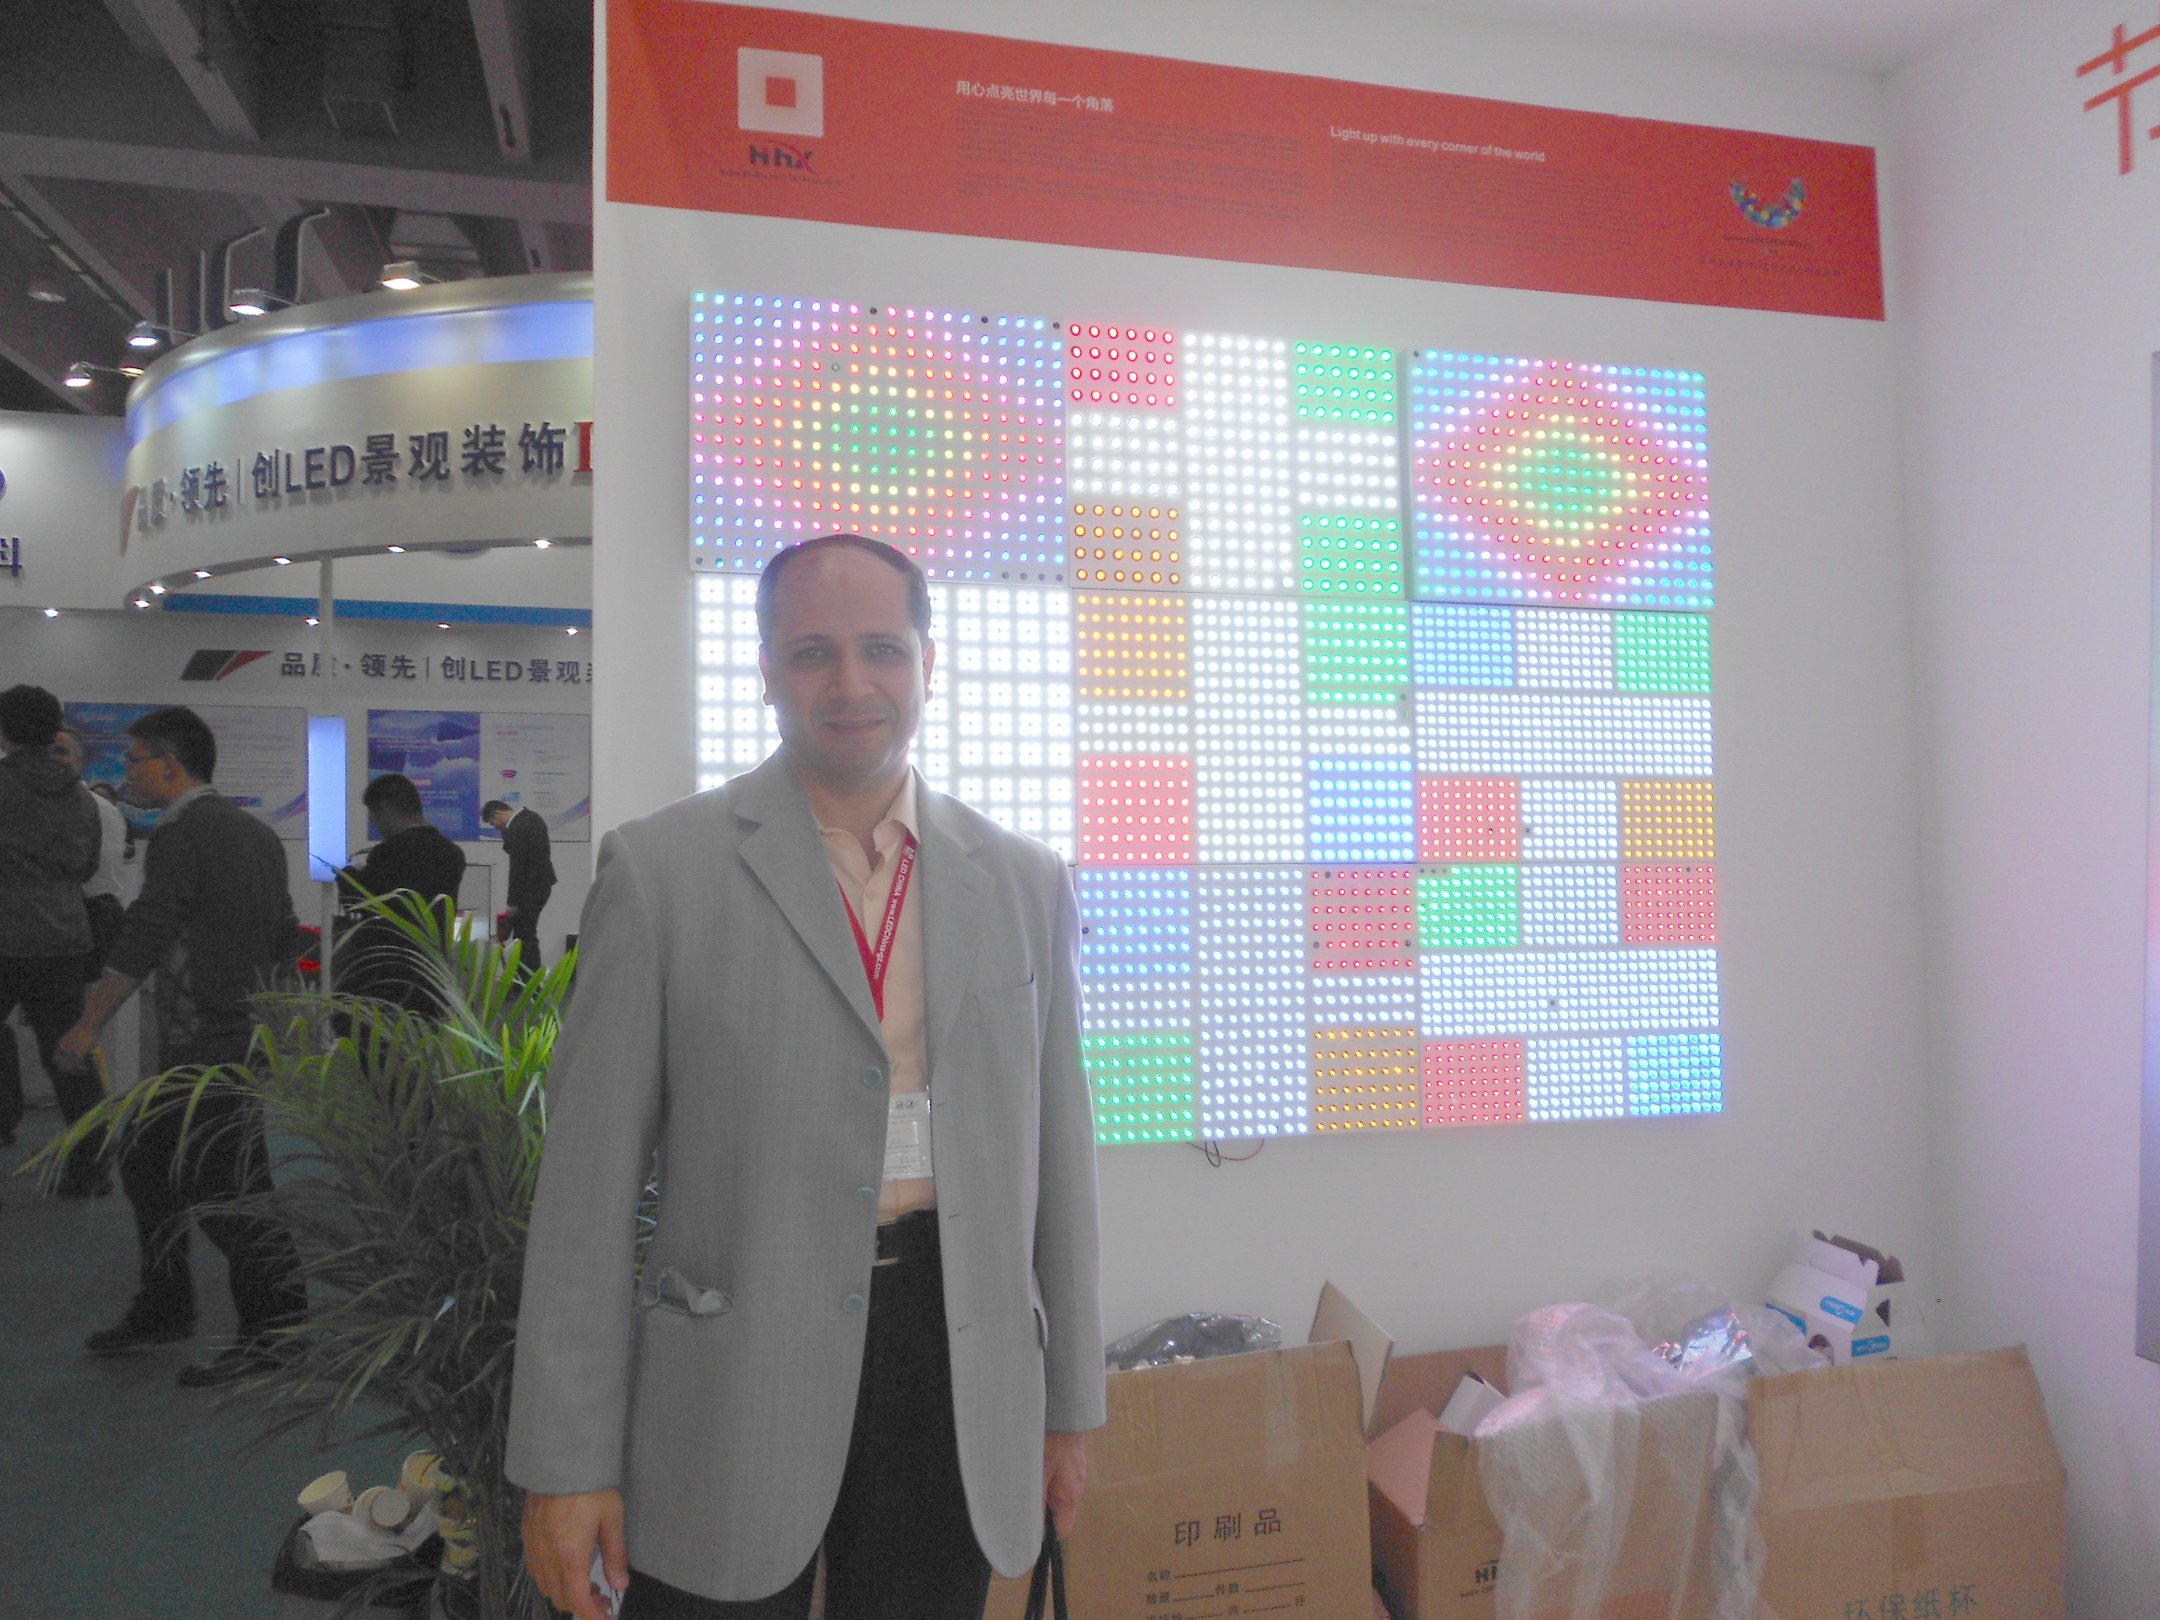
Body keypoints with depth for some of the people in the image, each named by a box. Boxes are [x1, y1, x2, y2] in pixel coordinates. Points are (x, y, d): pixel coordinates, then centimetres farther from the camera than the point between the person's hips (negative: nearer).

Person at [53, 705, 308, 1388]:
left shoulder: (181, 836, -14)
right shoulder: (257, 832, 13)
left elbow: (141, 942, -17)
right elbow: (285, 940, 18)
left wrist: (89, 1024, -9)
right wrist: (266, 1009, 27)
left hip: (205, 1044, -10)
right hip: (244, 1032, 10)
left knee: (228, 1187, -4)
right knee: (145, 1161, 20)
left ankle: (276, 1332, 4)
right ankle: (164, 1307, 31)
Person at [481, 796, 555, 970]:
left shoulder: (516, 830, -20)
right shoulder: (532, 816, 9)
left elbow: (517, 868, -19)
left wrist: (512, 901, -14)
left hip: (531, 888, -10)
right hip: (542, 882, 10)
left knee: (525, 935, -4)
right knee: (522, 932, 14)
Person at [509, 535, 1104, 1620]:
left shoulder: (1025, 883, 4)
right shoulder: (659, 869, -5)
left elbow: (1055, 1151, 9)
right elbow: (589, 1178, -4)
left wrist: (1070, 1401, 11)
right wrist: (566, 1460, -5)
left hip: (960, 1362, 3)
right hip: (732, 1383, -2)